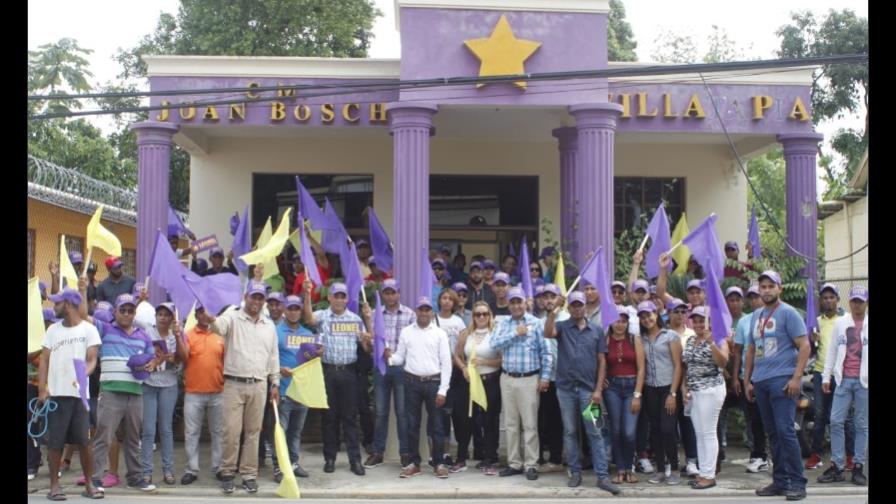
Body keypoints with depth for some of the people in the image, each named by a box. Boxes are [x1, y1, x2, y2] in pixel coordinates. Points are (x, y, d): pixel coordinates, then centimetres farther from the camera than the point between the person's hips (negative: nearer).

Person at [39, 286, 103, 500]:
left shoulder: (89, 329, 3)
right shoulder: (53, 330, 13)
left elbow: (92, 359, -4)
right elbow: (44, 360, 9)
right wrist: (42, 389, -4)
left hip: (79, 393, -2)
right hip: (55, 394, 2)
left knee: (84, 441, 0)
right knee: (55, 441, 2)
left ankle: (89, 484, 8)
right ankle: (54, 485, 8)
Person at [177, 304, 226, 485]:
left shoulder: (220, 336, 7)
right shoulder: (188, 335, 0)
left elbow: (226, 361, 12)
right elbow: (183, 358, -14)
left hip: (218, 393, 2)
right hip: (193, 393, -2)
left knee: (218, 432, 8)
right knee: (191, 433, 2)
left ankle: (218, 468, 16)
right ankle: (192, 470, 9)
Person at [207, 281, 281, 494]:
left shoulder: (269, 325, 12)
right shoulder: (233, 318, -2)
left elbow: (273, 355, 15)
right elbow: (219, 326, -26)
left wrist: (275, 383, 11)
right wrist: (211, 320, -50)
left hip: (259, 385, 4)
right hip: (233, 384, -3)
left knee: (253, 432, 7)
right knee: (231, 431, -3)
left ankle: (249, 474, 14)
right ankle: (227, 472, 11)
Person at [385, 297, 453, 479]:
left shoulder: (440, 333, 1)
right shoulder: (406, 332, 7)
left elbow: (446, 363, -1)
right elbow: (400, 358, 7)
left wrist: (442, 390, -6)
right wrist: (390, 356, -17)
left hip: (433, 382, -2)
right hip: (412, 382, 2)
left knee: (436, 424, 2)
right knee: (412, 424, 6)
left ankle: (439, 463, 10)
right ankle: (414, 463, 15)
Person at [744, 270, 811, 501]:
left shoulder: (788, 313, -3)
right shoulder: (756, 316, 17)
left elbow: (804, 346, -8)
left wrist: (796, 378, -16)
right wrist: (747, 380, 17)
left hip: (782, 380, -7)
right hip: (760, 382, 7)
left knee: (785, 431, -11)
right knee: (773, 434, 9)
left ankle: (797, 482, -4)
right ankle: (780, 480, 15)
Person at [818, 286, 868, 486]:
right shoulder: (840, 323, 10)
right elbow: (832, 350, 12)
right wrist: (826, 376, 7)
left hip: (864, 380, -2)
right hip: (844, 379, 2)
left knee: (862, 424, 3)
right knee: (836, 421, -2)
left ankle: (859, 467, 9)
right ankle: (836, 466, 3)